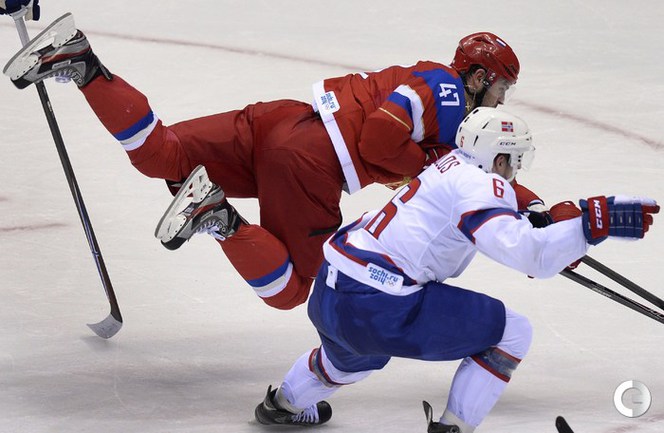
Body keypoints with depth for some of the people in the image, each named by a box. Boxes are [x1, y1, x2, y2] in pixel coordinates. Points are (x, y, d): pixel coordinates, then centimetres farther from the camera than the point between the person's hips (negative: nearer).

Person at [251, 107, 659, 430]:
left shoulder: (451, 169, 16)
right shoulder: (479, 185, -12)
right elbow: (524, 252, -26)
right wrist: (593, 221, -26)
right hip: (379, 308, -10)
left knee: (356, 350, 45)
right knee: (512, 332, -2)